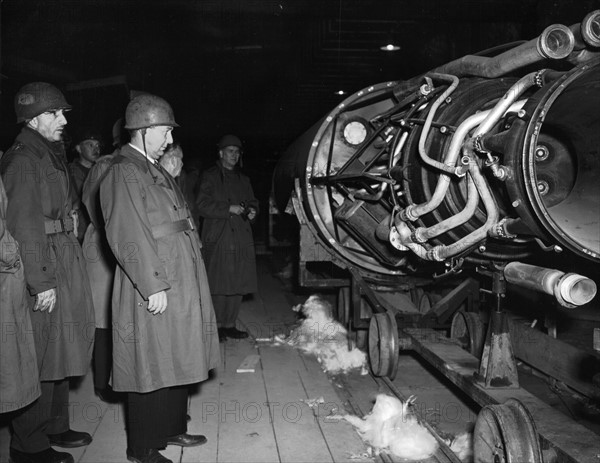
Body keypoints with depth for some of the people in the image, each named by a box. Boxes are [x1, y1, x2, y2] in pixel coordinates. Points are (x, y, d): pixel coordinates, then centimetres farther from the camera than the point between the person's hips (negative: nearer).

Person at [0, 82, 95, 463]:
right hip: (45, 264, -9)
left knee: (61, 348, 16)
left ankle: (55, 427, 30)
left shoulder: (51, 154, 17)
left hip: (65, 259, 9)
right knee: (43, 355, -2)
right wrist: (41, 281, -21)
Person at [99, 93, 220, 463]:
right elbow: (129, 237, -20)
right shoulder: (123, 172, -14)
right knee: (152, 368, 1)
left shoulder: (157, 171, 16)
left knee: (177, 361, 17)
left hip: (180, 283, 9)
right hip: (155, 289, -9)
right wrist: (153, 286, -22)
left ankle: (172, 429, 33)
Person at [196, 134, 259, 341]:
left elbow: (252, 202, 28)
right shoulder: (209, 177, 3)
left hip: (242, 238, 6)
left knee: (238, 285, 5)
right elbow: (202, 205, -7)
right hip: (218, 238, -6)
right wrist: (229, 209, -14)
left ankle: (229, 324, 14)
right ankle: (216, 325, 3)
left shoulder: (243, 179, 21)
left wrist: (252, 211, 5)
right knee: (219, 285, -6)